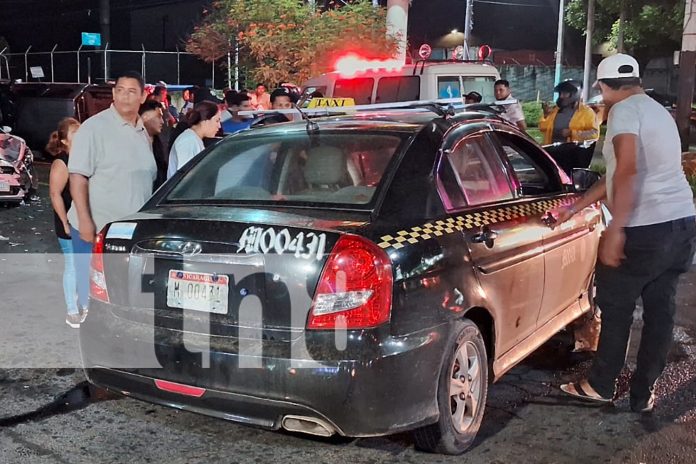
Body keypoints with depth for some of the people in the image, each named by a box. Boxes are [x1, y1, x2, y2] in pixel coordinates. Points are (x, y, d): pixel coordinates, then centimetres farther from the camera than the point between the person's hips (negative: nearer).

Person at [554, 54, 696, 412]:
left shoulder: (625, 110, -8)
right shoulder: (658, 112, 21)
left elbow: (627, 170, -25)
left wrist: (615, 229, -27)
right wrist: (576, 207, 28)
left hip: (645, 228, -8)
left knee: (616, 307, 8)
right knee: (660, 309, 12)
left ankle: (600, 385, 22)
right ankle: (644, 393, 22)